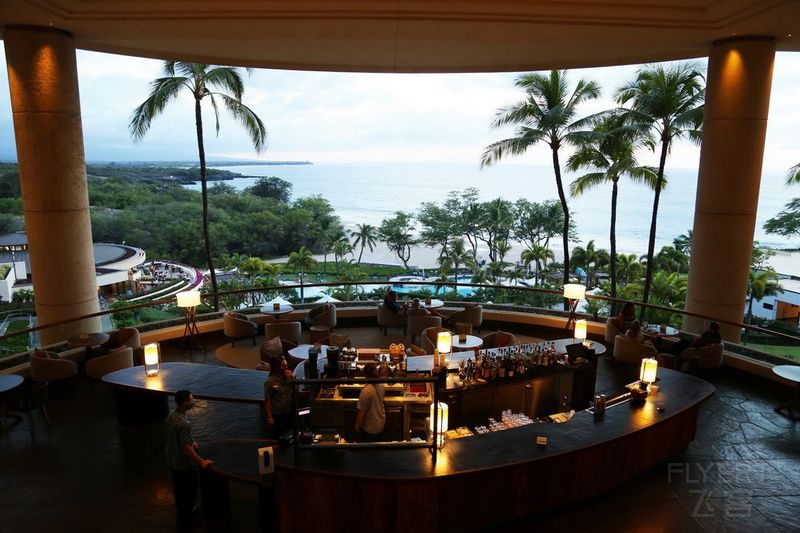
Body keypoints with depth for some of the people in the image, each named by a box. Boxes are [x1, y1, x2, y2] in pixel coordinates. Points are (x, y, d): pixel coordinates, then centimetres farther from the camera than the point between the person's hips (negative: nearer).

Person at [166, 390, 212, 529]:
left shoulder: (171, 416, -6)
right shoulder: (184, 423, -34)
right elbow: (186, 449, -32)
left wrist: (192, 442, 13)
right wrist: (201, 462, -26)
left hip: (173, 461, 8)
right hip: (184, 465, -8)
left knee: (178, 489, 25)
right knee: (190, 491, 13)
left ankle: (182, 513, 45)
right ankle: (186, 520, 29)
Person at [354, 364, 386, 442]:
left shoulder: (366, 391, -32)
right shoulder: (381, 386, -10)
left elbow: (361, 410, -23)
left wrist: (357, 424, -10)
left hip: (370, 427, -6)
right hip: (381, 423, 6)